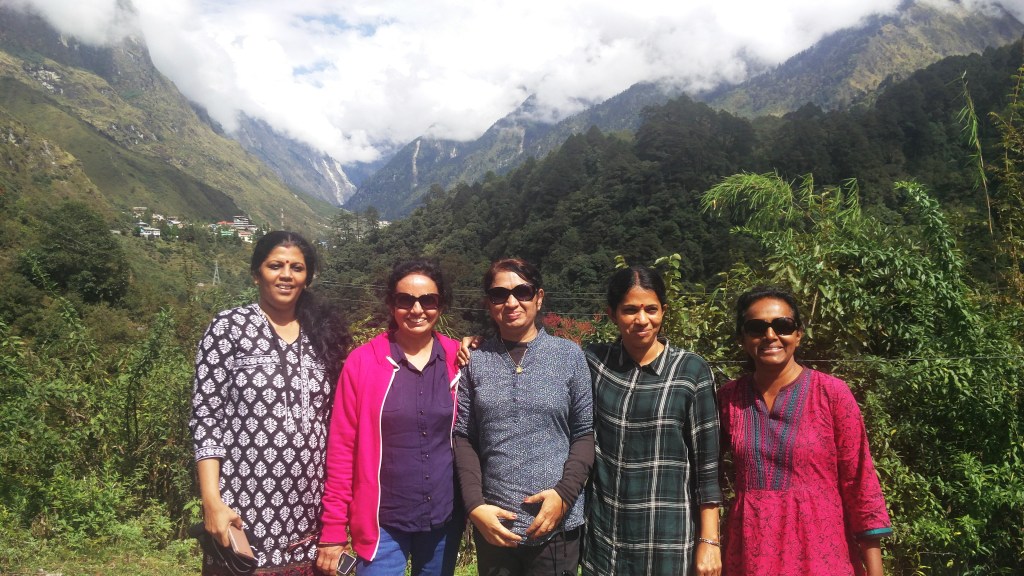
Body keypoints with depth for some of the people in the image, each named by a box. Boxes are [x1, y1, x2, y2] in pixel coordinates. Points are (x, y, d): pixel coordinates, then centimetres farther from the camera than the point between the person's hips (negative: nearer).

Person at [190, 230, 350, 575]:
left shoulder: (322, 335, 10)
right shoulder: (229, 327, -2)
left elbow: (331, 424, 11)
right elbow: (206, 419, -6)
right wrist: (212, 502, -14)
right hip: (245, 510, -4)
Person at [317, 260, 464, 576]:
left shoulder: (459, 359, -2)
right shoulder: (363, 361, -8)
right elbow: (341, 448, -6)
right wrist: (334, 529, -5)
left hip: (445, 519, 3)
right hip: (383, 523, -2)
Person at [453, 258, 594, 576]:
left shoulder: (569, 355, -1)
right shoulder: (475, 361, 2)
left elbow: (586, 433, 0)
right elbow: (463, 437, 2)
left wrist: (564, 494, -12)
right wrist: (475, 505, -8)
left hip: (556, 525, -1)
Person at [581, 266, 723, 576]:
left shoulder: (691, 370, -7)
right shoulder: (595, 361, -1)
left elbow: (707, 464, -4)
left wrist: (709, 540, -5)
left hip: (668, 533, -2)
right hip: (603, 530, 2)